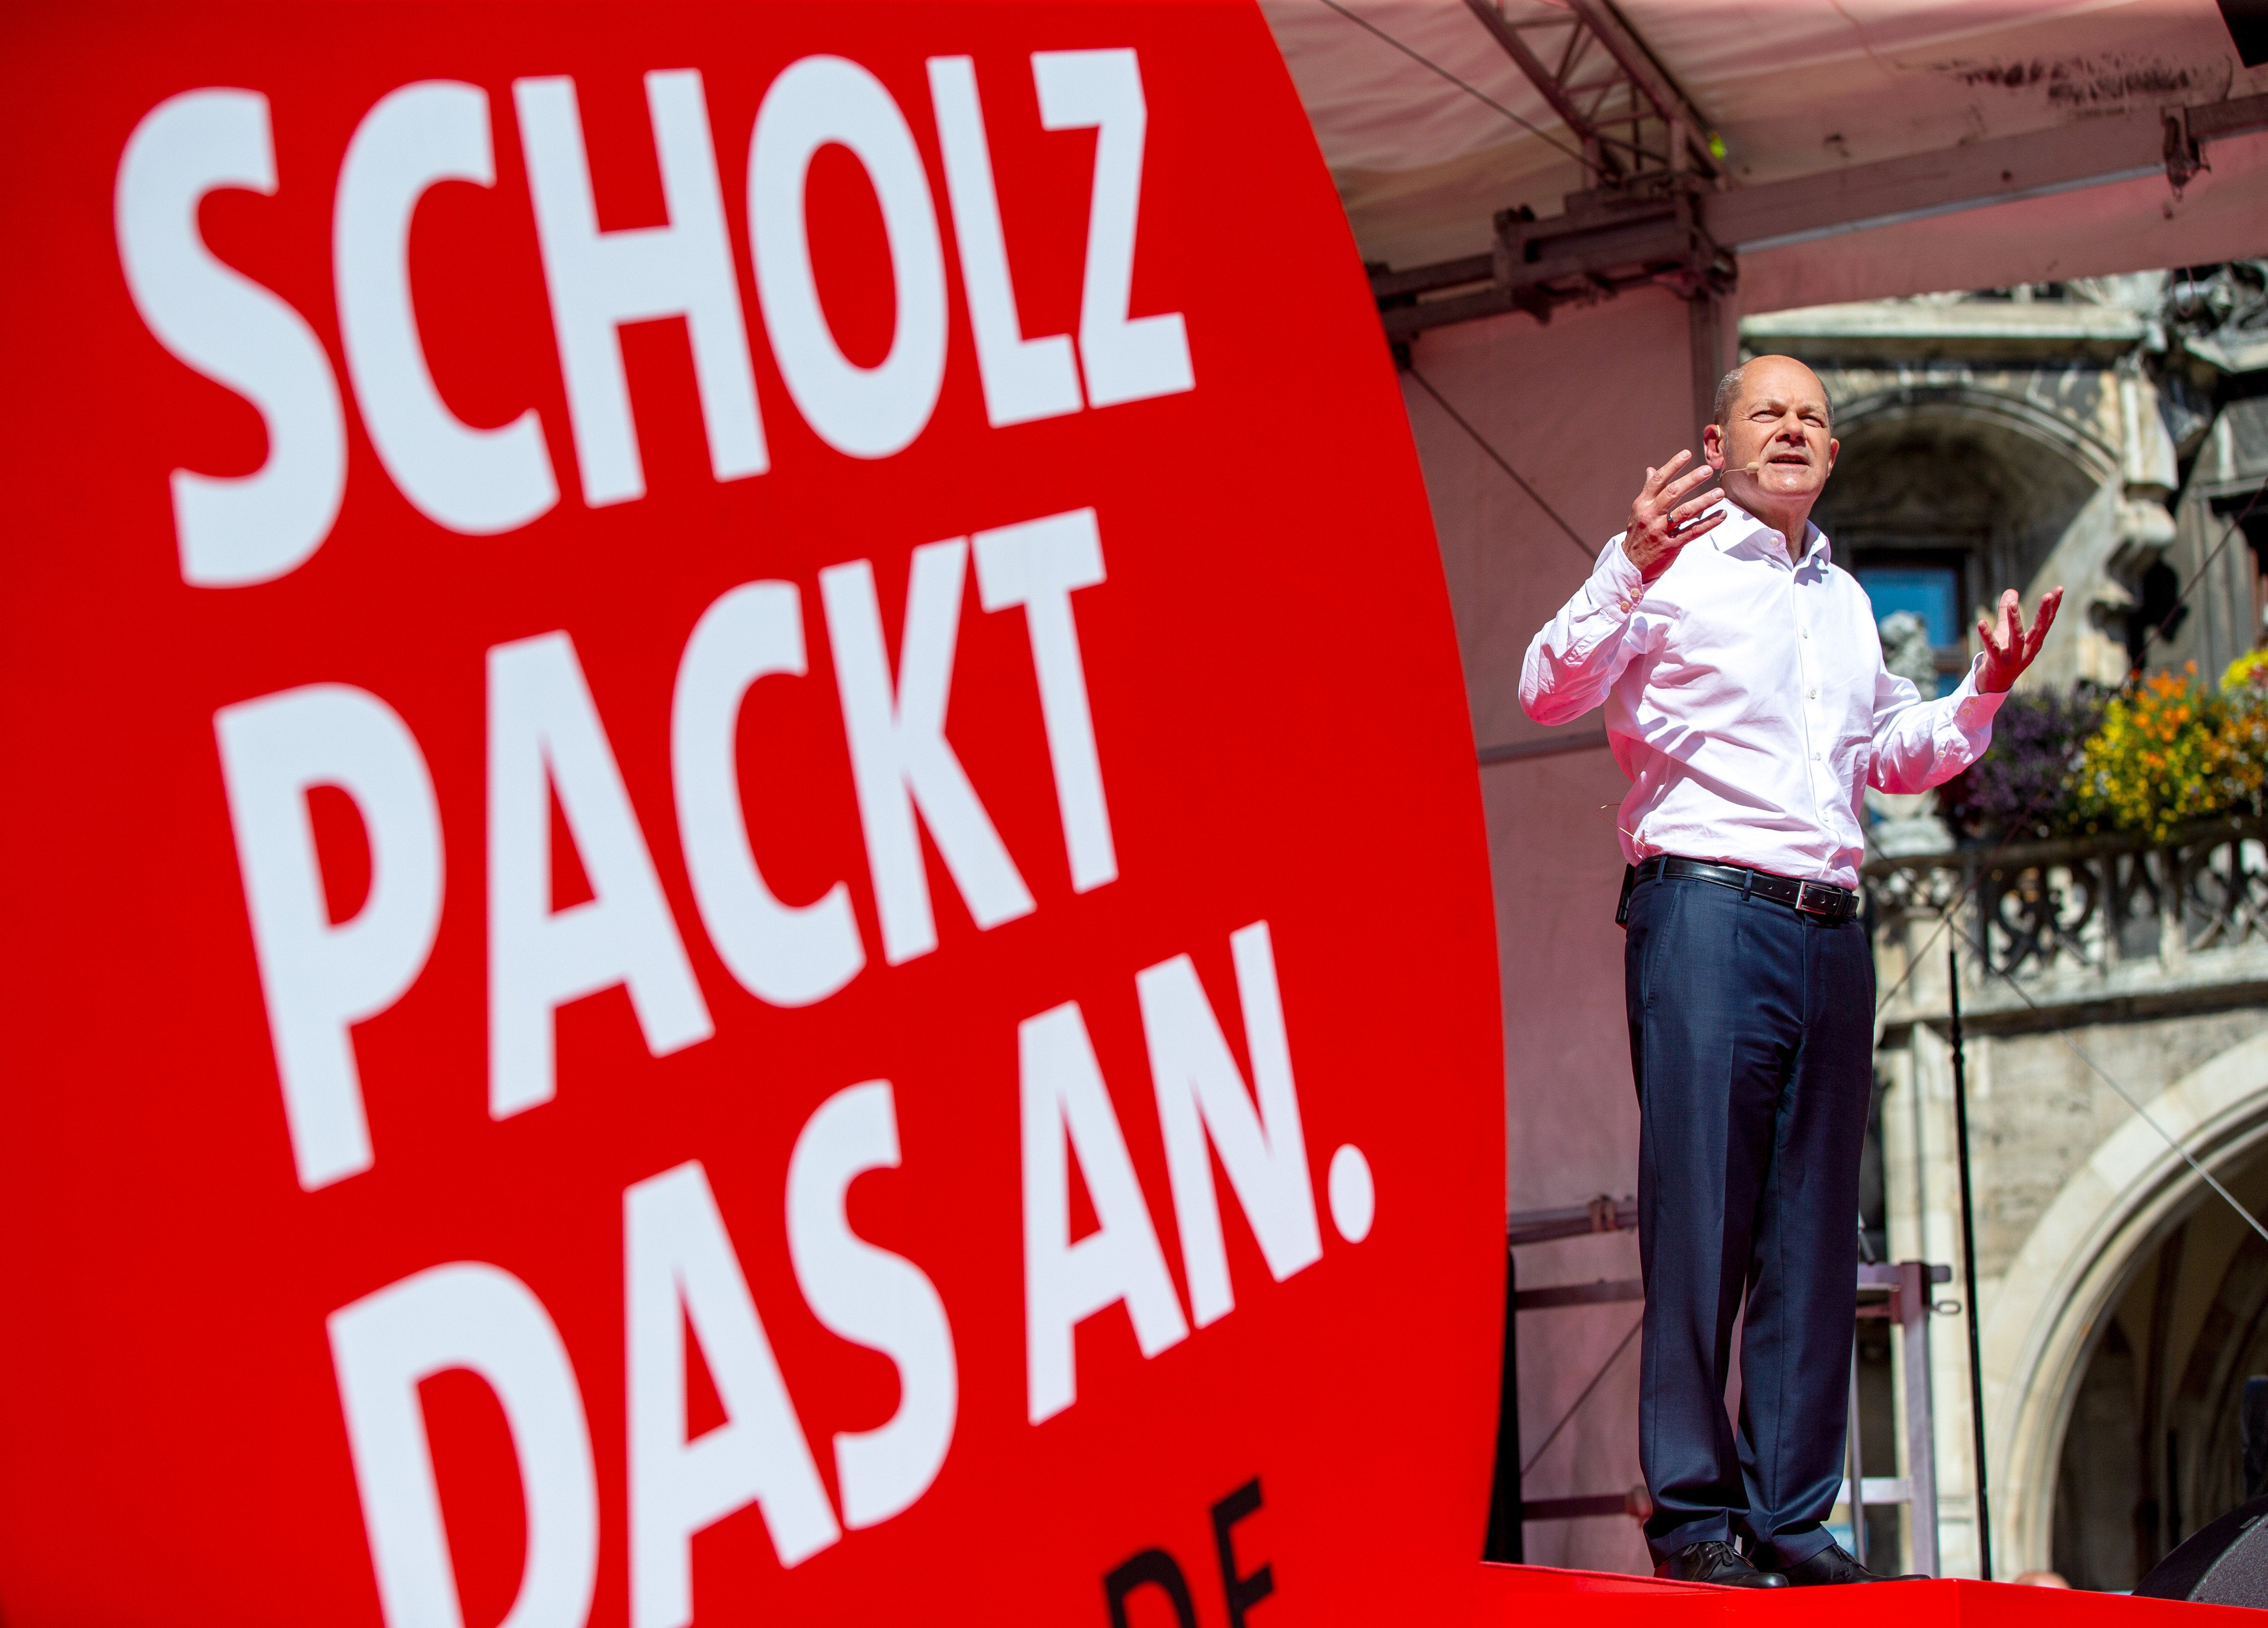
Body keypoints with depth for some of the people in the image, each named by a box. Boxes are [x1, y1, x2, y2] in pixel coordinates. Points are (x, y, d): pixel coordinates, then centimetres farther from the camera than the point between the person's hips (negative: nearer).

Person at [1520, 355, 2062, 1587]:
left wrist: (1983, 693, 16)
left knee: (1815, 1230, 4)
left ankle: (1791, 1516, 7)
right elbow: (1548, 693, -9)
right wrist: (1631, 574, -24)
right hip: (1705, 910, -6)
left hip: (1830, 930, 7)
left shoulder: (1845, 599, 24)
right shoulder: (1672, 563, 4)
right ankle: (1694, 1510, -6)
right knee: (1700, 1211, -10)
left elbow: (1894, 758, 34)